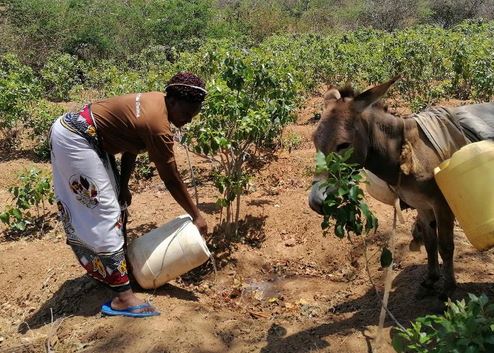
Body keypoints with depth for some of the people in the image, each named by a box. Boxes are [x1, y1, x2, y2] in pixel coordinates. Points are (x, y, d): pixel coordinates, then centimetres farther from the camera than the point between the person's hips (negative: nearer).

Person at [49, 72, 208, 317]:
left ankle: (107, 269, 34)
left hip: (75, 131, 11)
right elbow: (171, 180, -18)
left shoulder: (155, 102, 3)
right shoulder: (157, 126, -25)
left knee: (112, 202, 18)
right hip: (75, 139, -11)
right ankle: (122, 297, -8)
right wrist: (196, 216, -8)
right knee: (104, 214, -12)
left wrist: (123, 185, 6)